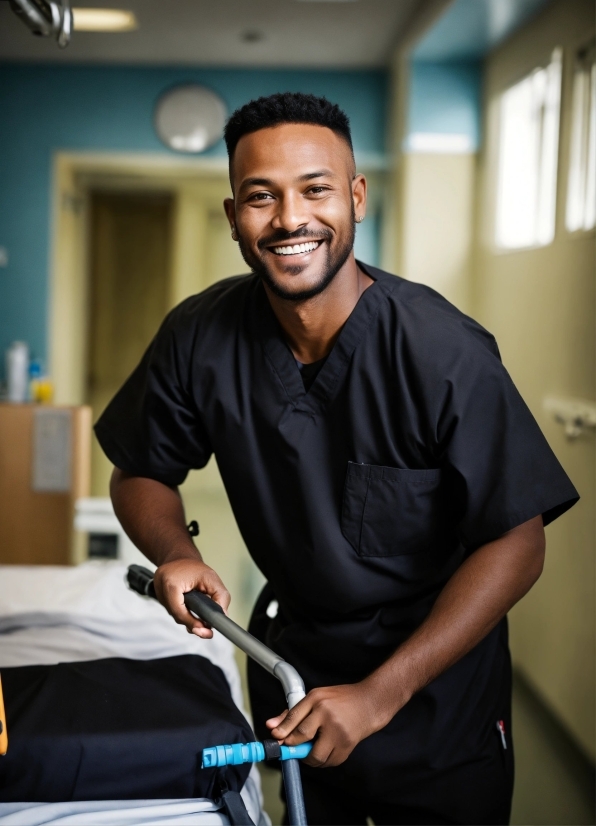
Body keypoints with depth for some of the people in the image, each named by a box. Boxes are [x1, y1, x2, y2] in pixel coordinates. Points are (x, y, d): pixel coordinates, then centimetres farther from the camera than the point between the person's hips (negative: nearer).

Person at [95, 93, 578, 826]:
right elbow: (142, 472, 2)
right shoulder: (199, 337, -14)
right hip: (291, 649, 3)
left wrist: (380, 694, -26)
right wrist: (175, 554, -20)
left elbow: (515, 543, -22)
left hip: (436, 666, -3)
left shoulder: (443, 350, -26)